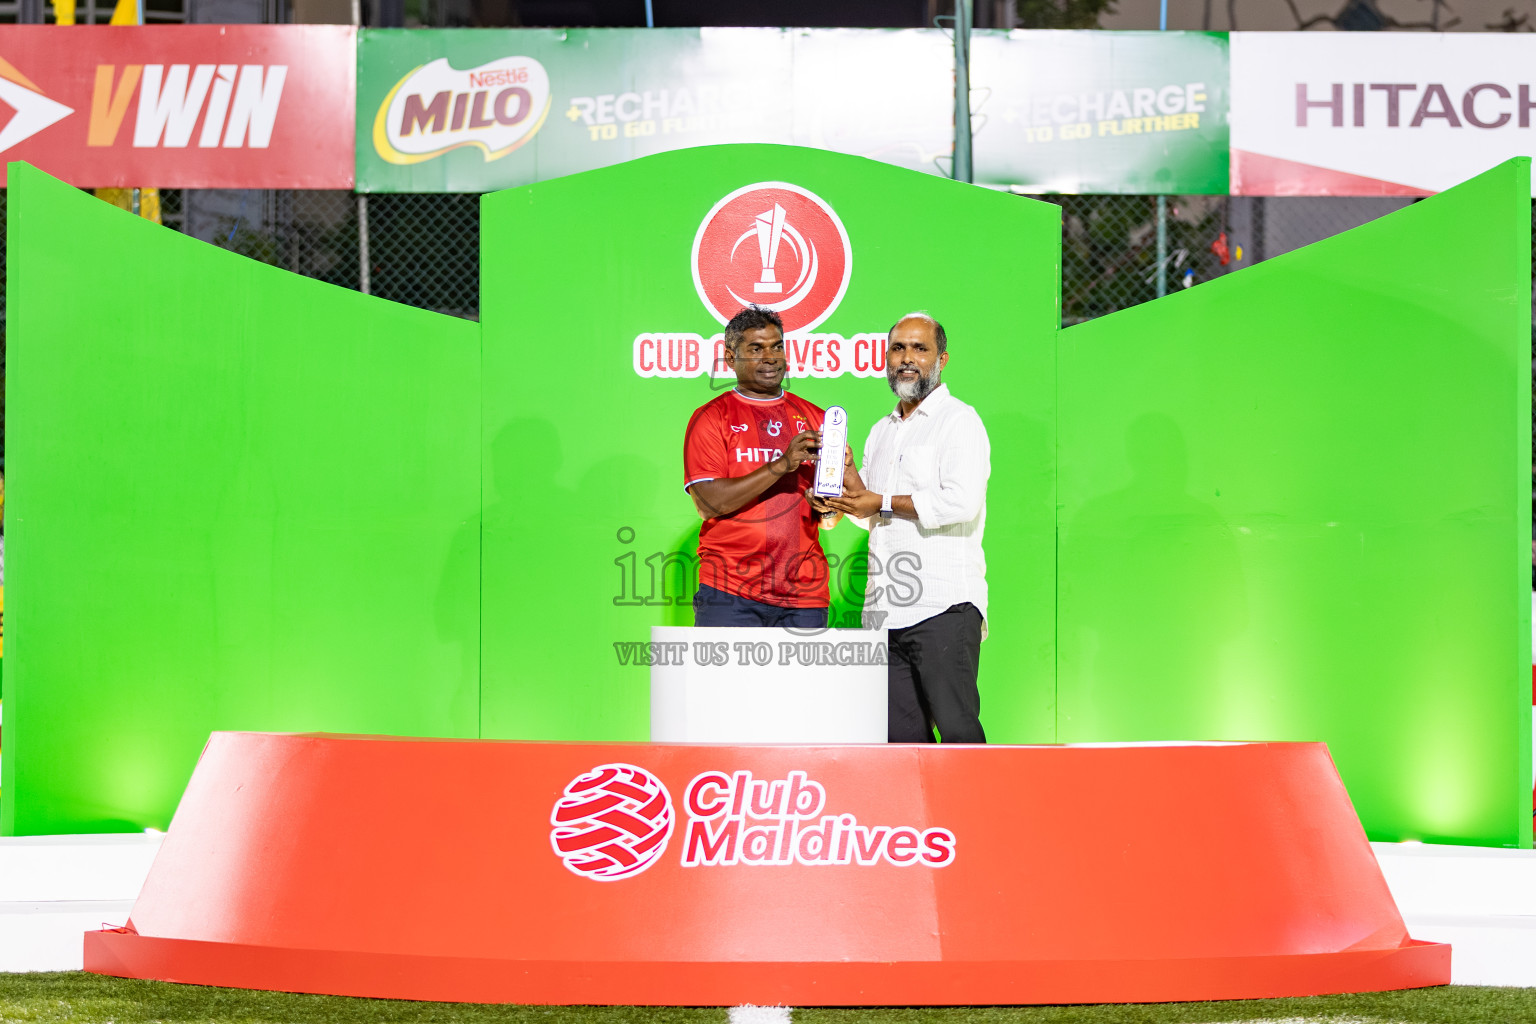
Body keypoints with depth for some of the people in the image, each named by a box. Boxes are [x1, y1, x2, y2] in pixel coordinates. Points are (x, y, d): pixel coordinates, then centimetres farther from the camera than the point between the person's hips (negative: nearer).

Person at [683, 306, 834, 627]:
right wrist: (782, 465, -17)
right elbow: (709, 502, -10)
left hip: (804, 591, 4)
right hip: (731, 593, -4)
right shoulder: (711, 417, 4)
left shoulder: (813, 418, 16)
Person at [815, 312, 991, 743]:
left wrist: (883, 503, -9)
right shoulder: (881, 431, 22)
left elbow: (961, 502, -16)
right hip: (885, 610, 8)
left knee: (956, 726, -12)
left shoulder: (958, 420, -2)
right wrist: (848, 478, 4)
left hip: (944, 607, -7)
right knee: (902, 735, 5)